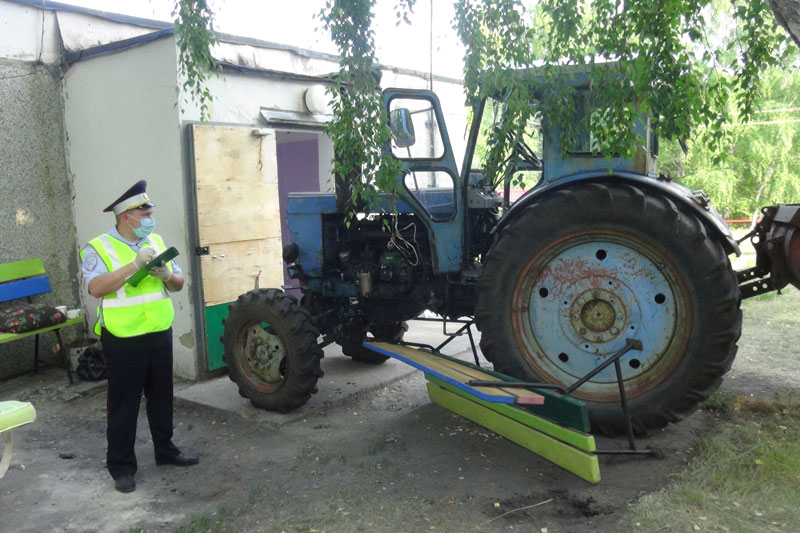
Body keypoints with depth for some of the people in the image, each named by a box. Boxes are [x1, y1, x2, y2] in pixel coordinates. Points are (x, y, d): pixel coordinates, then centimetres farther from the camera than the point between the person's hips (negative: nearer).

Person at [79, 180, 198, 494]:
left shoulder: (156, 242, 9)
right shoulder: (99, 249, -9)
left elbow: (178, 284, 11)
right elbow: (96, 288, -24)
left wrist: (167, 274, -12)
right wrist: (135, 263, -28)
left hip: (161, 335, 6)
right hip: (124, 341, -5)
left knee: (161, 398, 18)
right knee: (124, 406, 5)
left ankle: (165, 450, 34)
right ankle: (121, 467, 19)